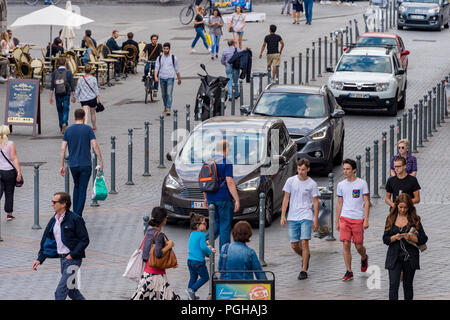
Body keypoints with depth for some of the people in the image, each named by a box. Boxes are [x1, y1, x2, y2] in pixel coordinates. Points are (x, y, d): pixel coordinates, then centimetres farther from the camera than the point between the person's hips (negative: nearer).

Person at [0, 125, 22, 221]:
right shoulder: (10, 144, -7)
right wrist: (19, 172, -12)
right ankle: (9, 214, 20)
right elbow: (14, 159, -12)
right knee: (9, 193, 11)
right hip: (9, 171, -1)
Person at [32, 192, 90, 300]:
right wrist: (40, 259, 4)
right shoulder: (53, 221, 9)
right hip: (62, 258, 8)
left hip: (73, 259, -8)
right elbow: (46, 241, 13)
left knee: (60, 291, -11)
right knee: (71, 290, 15)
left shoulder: (75, 219, -13)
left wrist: (72, 255, -17)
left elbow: (85, 240, -13)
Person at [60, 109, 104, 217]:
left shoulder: (68, 130, 3)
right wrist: (100, 161, -4)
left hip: (73, 165, 3)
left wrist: (62, 166, 2)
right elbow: (95, 146, -11)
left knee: (77, 186, 23)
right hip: (85, 165, -3)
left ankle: (75, 212, 18)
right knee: (82, 189, 1)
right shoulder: (88, 129, -5)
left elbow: (63, 149, -1)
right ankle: (78, 216, -6)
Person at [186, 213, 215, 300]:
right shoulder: (201, 235, -17)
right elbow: (203, 247, -24)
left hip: (190, 260, 8)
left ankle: (191, 295, 24)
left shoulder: (192, 234, 10)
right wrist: (210, 251, -5)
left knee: (193, 277, 19)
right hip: (198, 262, -8)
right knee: (205, 277, 7)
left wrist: (207, 247, 18)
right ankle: (191, 290, -2)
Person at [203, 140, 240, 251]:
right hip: (224, 199, -6)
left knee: (216, 224, 16)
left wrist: (206, 198, 23)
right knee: (225, 225, 1)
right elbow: (230, 182, -16)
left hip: (211, 199, 6)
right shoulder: (226, 163, -11)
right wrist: (237, 200, -14)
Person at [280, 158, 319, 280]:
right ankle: (305, 256, 36)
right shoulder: (290, 181, 4)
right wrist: (283, 216, 1)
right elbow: (286, 199, 7)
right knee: (294, 245, 5)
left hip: (306, 217, -3)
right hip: (293, 218, 3)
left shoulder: (312, 184, -1)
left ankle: (304, 271, -7)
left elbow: (315, 202, 3)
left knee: (304, 243, -12)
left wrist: (316, 220, -2)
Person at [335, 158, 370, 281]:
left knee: (358, 246, 3)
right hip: (344, 218, 2)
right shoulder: (341, 185, 8)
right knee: (346, 244, -6)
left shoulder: (362, 183, -2)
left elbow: (366, 202, -3)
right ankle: (349, 272, -1)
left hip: (358, 219, -2)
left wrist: (366, 220, -10)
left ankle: (364, 258, 38)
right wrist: (337, 222, 12)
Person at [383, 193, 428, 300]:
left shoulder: (414, 219, 1)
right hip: (394, 257, 0)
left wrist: (410, 237, -18)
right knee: (393, 284, -9)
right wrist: (395, 237, -16)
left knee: (408, 285, 10)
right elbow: (385, 239, 4)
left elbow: (424, 239, -2)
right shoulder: (391, 219, 5)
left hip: (410, 258, 0)